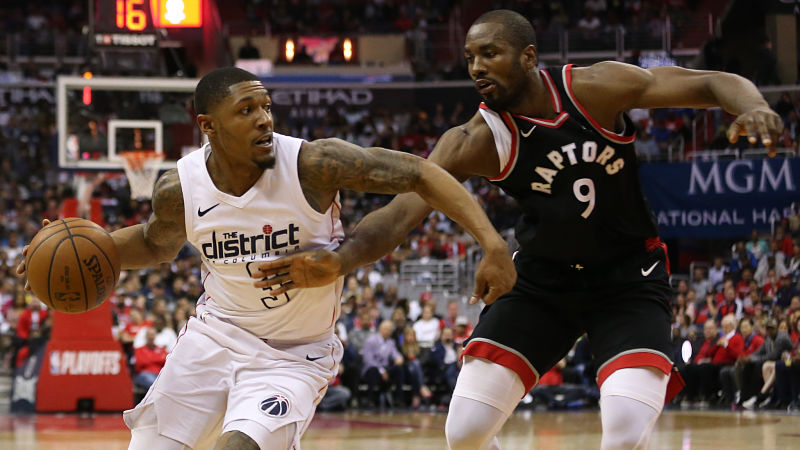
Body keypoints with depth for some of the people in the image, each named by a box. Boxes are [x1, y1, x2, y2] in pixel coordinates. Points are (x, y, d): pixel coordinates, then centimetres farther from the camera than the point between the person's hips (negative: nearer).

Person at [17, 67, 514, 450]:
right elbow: (156, 244, 13)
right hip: (216, 336, 4)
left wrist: (492, 242, -33)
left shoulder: (313, 164, -24)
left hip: (295, 356, -4)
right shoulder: (179, 189, -11)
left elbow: (420, 173, -24)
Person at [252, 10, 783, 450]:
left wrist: (752, 106, -42)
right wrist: (340, 261, -47)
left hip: (628, 278, -2)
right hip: (541, 278, 2)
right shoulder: (475, 142, -16)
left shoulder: (595, 88, -19)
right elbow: (401, 212, -27)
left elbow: (712, 83, -18)